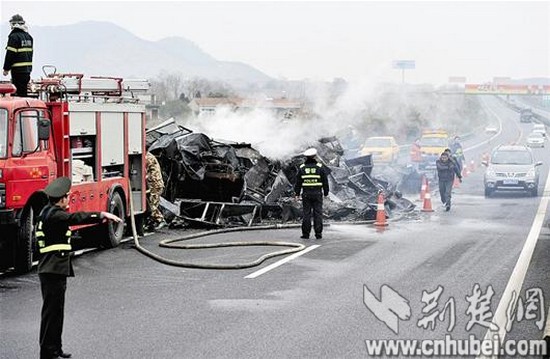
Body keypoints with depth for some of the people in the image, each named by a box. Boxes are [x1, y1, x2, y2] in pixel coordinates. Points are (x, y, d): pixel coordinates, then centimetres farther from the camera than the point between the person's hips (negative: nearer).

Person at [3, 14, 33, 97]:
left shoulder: (14, 36, -14)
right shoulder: (28, 36, 12)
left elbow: (10, 54, -15)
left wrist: (6, 68, -8)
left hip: (18, 69, -8)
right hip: (28, 68, 8)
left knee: (19, 92, -6)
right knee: (24, 91, 13)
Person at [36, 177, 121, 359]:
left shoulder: (49, 212, 14)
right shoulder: (54, 214, -17)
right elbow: (76, 218, -30)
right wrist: (102, 215, -35)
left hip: (53, 270, 10)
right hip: (53, 270, -10)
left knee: (56, 310, 17)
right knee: (51, 310, -5)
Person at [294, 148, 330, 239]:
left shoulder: (302, 168, 2)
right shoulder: (320, 167, 0)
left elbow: (298, 182, 4)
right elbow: (325, 181, 2)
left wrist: (297, 193, 10)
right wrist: (326, 193, 10)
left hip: (306, 194, 1)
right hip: (317, 193, -1)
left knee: (306, 213, 3)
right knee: (318, 213, 2)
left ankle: (305, 233, 1)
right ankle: (318, 233, 0)